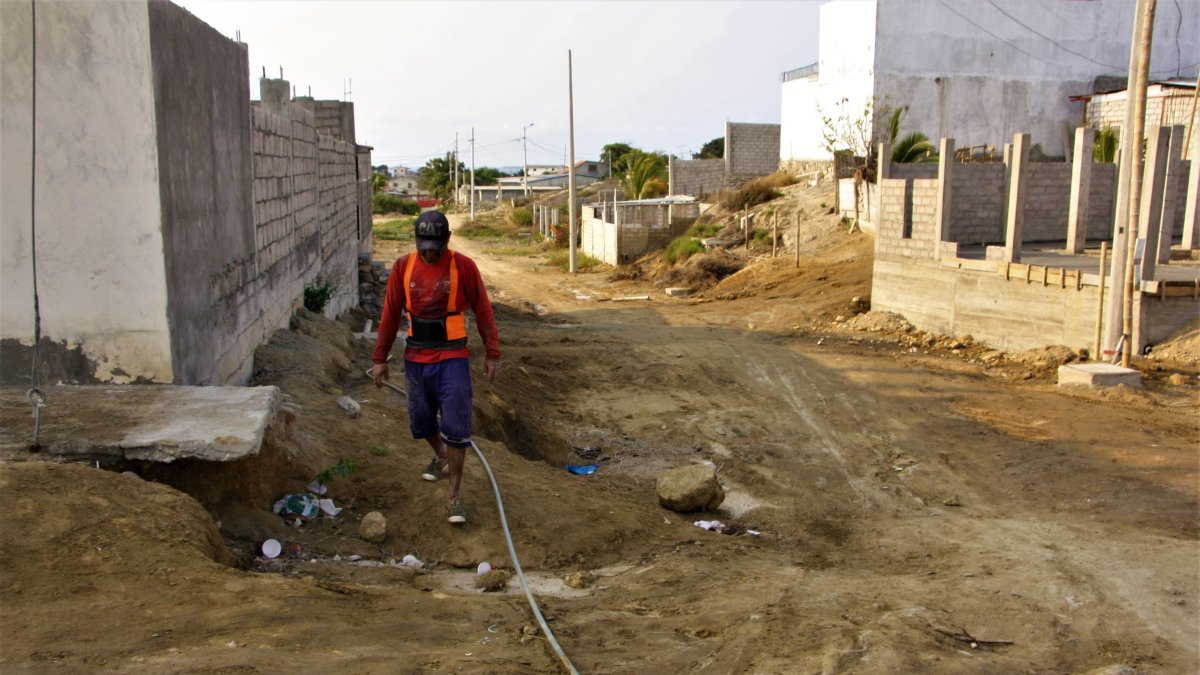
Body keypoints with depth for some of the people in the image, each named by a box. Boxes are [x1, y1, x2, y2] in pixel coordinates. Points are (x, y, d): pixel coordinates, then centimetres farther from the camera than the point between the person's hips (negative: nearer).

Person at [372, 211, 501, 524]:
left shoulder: (463, 266, -8)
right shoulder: (403, 267, -1)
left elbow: (483, 310, -2)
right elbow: (390, 314, 5)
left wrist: (492, 353, -2)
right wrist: (380, 358, 7)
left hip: (452, 358, -3)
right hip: (416, 358, 3)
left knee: (456, 427, -5)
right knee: (421, 421, 16)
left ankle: (454, 495, 4)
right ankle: (440, 457, 48)